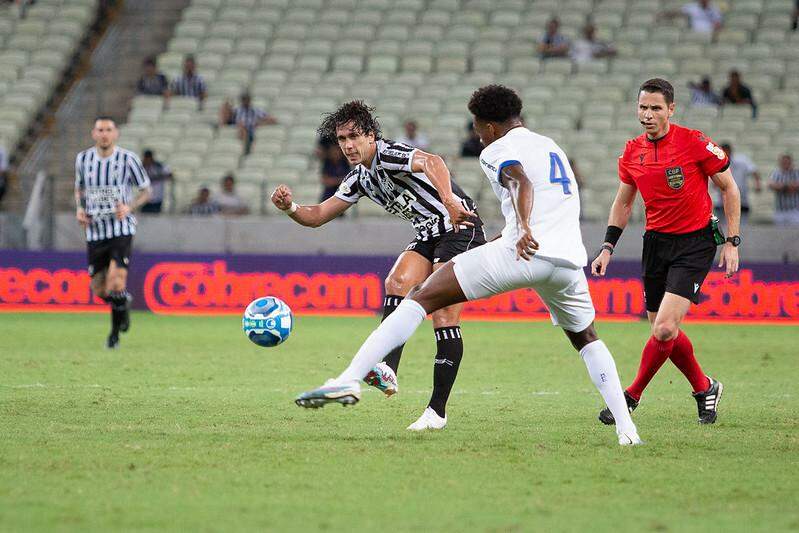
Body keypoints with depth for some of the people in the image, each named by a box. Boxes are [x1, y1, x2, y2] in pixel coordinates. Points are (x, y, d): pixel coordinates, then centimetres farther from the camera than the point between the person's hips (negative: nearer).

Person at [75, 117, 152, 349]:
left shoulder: (127, 159, -4)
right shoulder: (83, 159, 4)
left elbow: (145, 191, 5)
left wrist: (129, 207, -14)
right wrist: (79, 209, 2)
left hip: (121, 228, -4)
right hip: (95, 231, 4)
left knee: (116, 284, -19)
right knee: (99, 289, 4)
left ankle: (115, 333, 2)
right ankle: (124, 302, 39)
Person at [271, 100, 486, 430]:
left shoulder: (388, 155, -17)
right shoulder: (360, 179, 11)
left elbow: (432, 163, -38)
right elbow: (318, 216, 14)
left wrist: (448, 199, -56)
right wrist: (290, 208, -8)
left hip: (460, 230, -8)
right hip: (428, 236, 9)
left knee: (444, 317, -14)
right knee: (396, 283, -17)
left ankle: (437, 411, -13)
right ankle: (388, 372, -33)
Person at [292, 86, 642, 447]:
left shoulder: (497, 151, 8)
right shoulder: (552, 147, 31)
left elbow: (521, 181, -14)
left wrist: (524, 229, -31)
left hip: (526, 252, -6)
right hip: (569, 259, 6)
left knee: (422, 298, -6)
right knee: (585, 338, 31)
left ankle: (349, 380, -19)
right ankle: (626, 428, 17)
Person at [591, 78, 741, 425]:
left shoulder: (694, 143, -12)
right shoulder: (632, 152, 2)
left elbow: (729, 188, -3)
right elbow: (622, 204, 16)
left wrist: (732, 242, -5)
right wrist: (607, 248, 7)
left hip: (695, 243, -5)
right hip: (656, 242, 5)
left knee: (664, 329, -16)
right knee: (665, 331, 7)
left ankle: (631, 397, -1)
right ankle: (705, 389, 30)